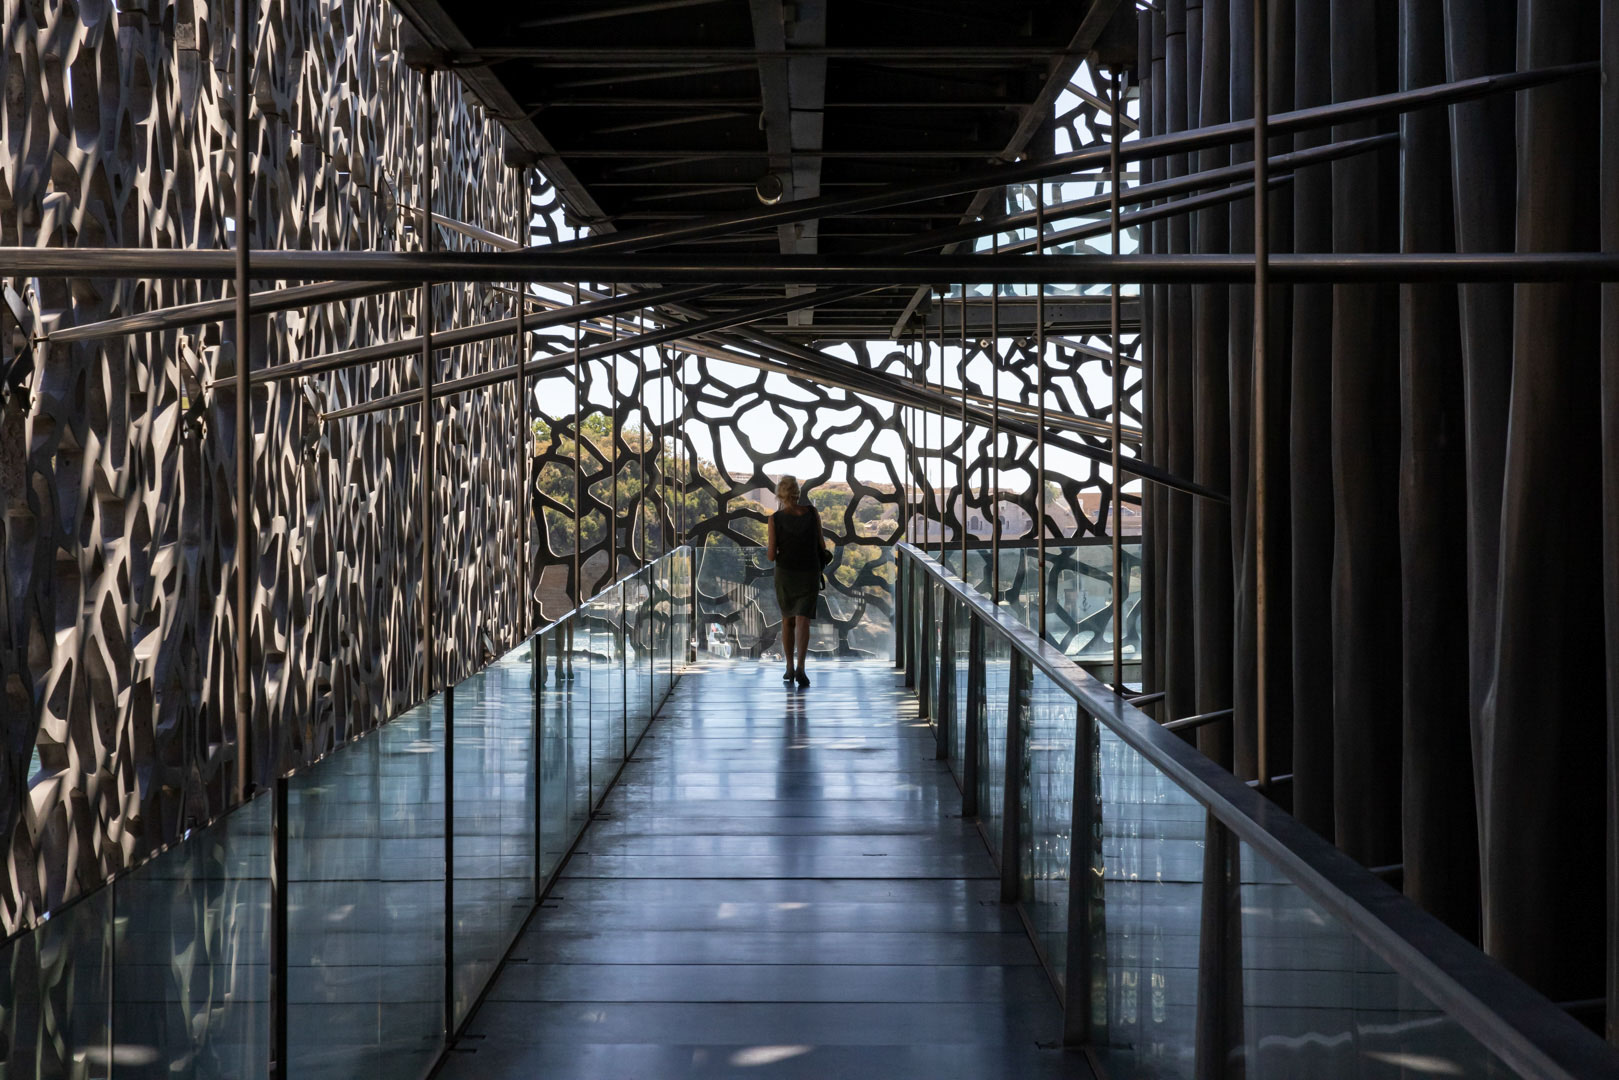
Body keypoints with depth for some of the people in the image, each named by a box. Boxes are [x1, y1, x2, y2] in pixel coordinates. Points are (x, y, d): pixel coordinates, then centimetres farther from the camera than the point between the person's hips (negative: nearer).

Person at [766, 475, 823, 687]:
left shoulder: (776, 519, -12)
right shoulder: (812, 512, -5)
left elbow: (771, 556, -11)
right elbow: (820, 544, 2)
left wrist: (768, 549, 11)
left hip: (785, 574, 0)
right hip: (809, 574, 0)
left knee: (787, 620, 18)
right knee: (802, 622, -4)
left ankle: (790, 669, 21)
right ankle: (800, 667, -23)